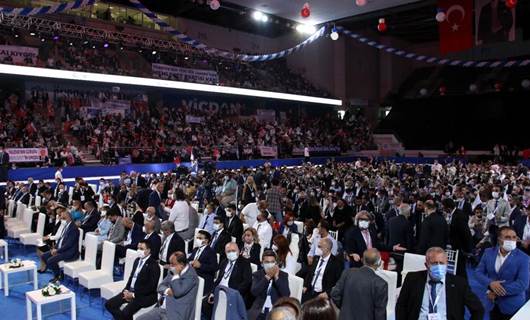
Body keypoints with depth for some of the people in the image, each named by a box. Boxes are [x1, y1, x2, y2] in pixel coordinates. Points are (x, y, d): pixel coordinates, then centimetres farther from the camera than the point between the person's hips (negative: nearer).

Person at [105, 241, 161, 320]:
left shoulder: (154, 265, -16)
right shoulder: (137, 260, 9)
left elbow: (151, 287, -18)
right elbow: (131, 277, 16)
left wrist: (134, 295, -17)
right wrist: (126, 290, -2)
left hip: (145, 296, -8)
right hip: (130, 291, 8)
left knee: (125, 312, -26)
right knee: (109, 304, -2)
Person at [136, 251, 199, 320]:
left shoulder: (191, 275, -14)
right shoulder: (173, 271, 12)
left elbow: (178, 292, -23)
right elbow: (160, 286, 13)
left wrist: (176, 275, -15)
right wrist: (166, 290, -9)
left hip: (176, 314, -8)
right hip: (162, 308, 8)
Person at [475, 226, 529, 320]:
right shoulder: (488, 252, -3)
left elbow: (522, 284, -19)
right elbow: (479, 272, -1)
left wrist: (497, 293, -20)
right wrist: (490, 283, -21)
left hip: (512, 306, -3)